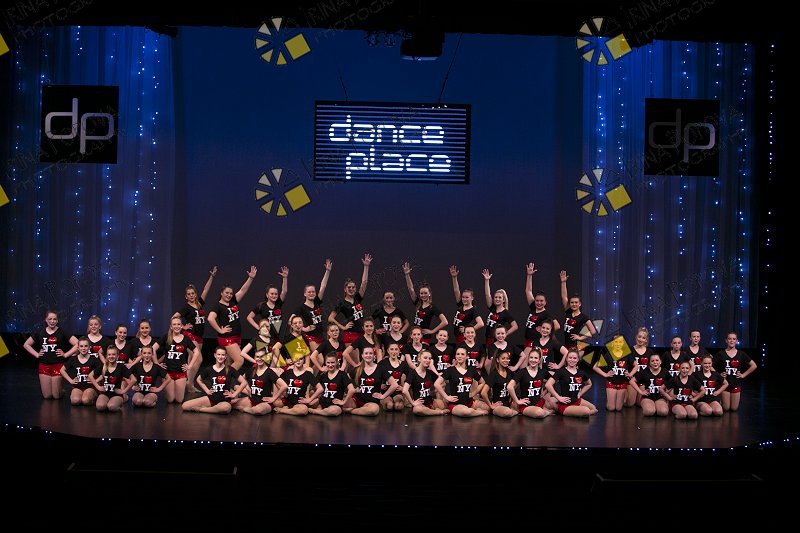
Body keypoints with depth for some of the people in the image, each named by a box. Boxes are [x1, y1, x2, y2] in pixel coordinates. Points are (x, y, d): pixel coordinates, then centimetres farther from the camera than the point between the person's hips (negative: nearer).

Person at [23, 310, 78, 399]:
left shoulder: (62, 333, -4)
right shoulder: (40, 333, 5)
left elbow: (77, 344, -9)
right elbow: (26, 344, 16)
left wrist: (66, 354, -10)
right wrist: (36, 354, 5)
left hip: (58, 365, -3)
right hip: (44, 365, 3)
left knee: (56, 396, 0)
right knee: (47, 396, 2)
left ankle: (61, 391, 33)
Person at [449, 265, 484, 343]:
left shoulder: (473, 310, -8)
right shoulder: (459, 306, 9)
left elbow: (481, 324, -21)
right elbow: (456, 291, 1)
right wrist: (454, 277, -10)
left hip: (466, 339, -6)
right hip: (457, 339, 6)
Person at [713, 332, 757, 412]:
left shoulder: (741, 354, 1)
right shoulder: (720, 354, -4)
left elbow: (754, 366, 6)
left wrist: (743, 375, 1)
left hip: (736, 384, 1)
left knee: (734, 408, 2)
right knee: (726, 408, 0)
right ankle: (720, 402, 31)